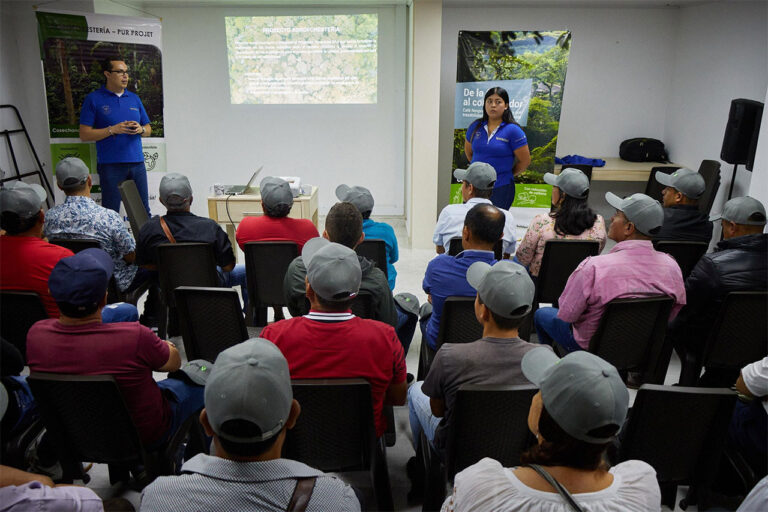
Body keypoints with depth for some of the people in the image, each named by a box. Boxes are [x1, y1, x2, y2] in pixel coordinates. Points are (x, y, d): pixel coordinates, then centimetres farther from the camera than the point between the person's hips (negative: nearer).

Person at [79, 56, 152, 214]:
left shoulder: (134, 99, 15)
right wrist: (112, 130, -15)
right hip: (110, 164, -4)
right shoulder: (94, 99, 1)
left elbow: (148, 129, 19)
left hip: (137, 162, 4)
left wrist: (140, 129, -5)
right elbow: (84, 135, -4)